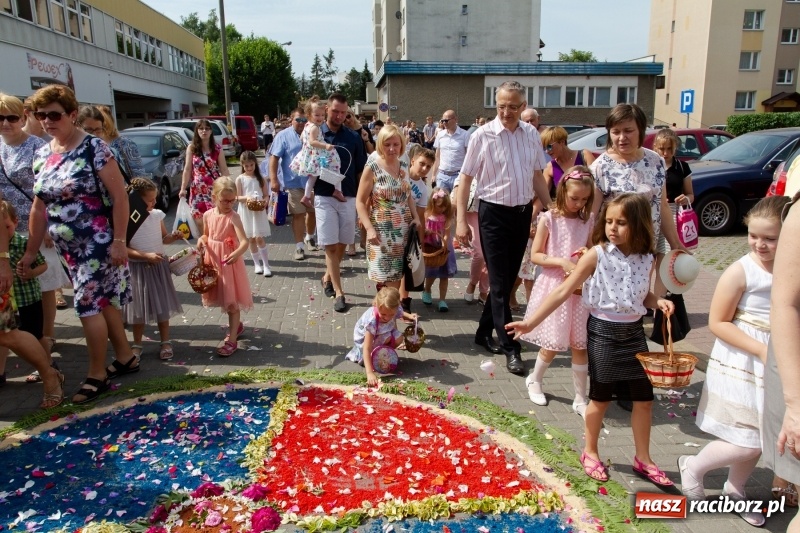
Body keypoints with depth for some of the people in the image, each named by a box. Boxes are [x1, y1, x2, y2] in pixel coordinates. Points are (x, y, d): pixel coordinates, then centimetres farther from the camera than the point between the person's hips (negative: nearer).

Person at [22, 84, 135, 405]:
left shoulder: (93, 148, -13)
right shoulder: (42, 155, 8)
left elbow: (119, 195, -17)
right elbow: (39, 207, 12)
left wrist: (119, 241, -21)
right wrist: (31, 251, 13)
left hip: (98, 243, -7)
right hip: (70, 247, 7)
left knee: (88, 305, -4)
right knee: (104, 301, 14)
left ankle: (97, 374, 11)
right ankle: (125, 358, 29)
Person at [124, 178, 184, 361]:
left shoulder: (157, 215, -1)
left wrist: (173, 236, -9)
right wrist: (146, 255, -23)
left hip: (159, 266, 3)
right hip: (137, 269, -3)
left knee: (162, 305, 10)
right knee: (139, 308, 10)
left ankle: (165, 342, 23)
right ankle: (137, 344, 26)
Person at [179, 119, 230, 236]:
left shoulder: (217, 149, 0)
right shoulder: (191, 148, 2)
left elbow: (224, 170, 0)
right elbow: (187, 169, 3)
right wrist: (183, 188, 0)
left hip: (215, 189, -1)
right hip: (197, 189, 2)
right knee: (199, 220, 4)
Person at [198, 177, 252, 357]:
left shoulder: (233, 217, -17)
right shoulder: (208, 215, 0)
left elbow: (244, 242, -28)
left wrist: (236, 254, -47)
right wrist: (201, 240, -6)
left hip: (229, 262, -6)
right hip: (213, 261, 6)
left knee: (232, 302, 0)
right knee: (222, 299, 19)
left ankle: (232, 340, 7)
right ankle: (236, 325, 41)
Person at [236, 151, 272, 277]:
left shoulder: (260, 178, 4)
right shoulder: (240, 179, 0)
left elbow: (266, 195, 4)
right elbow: (237, 197, -2)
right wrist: (246, 198, -22)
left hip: (259, 211, 0)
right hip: (246, 211, 1)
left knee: (259, 238, -6)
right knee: (251, 239, 8)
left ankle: (266, 265, -1)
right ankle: (257, 264, 20)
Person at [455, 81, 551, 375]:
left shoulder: (531, 134, 5)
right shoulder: (483, 136, -9)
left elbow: (537, 176, 13)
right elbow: (465, 178, -7)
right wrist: (461, 221, -12)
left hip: (523, 212, 5)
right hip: (494, 213, -5)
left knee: (509, 277, 13)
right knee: (499, 282, -2)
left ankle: (484, 331, 30)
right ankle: (510, 348, 6)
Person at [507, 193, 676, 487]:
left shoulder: (645, 259, -1)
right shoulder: (597, 255, -14)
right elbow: (563, 291, -15)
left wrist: (659, 301, -7)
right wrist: (531, 322, -21)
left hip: (634, 332, 4)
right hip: (603, 332, -4)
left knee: (644, 399, 10)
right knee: (601, 398, 8)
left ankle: (643, 459, 30)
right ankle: (590, 452, 30)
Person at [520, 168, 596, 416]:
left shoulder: (588, 221, 3)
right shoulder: (549, 219, -7)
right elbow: (535, 256, -7)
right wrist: (561, 261, -19)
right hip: (554, 285, -3)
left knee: (580, 345, 6)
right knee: (552, 344, 4)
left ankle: (580, 398, 19)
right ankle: (534, 379, 32)